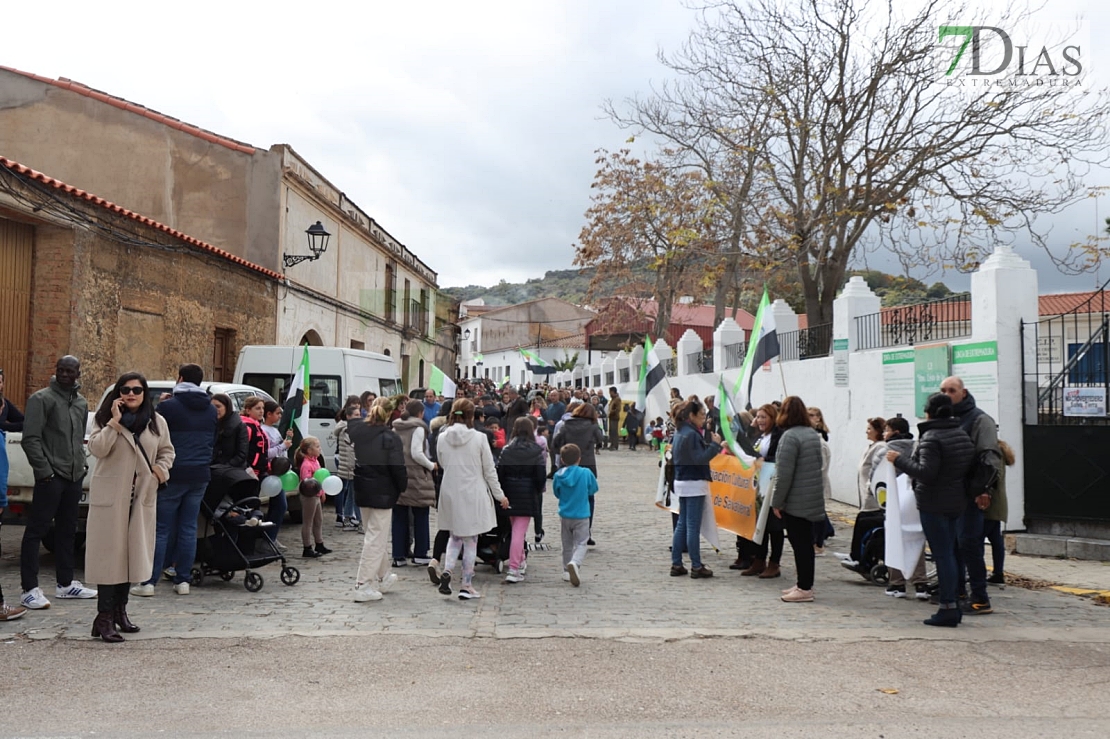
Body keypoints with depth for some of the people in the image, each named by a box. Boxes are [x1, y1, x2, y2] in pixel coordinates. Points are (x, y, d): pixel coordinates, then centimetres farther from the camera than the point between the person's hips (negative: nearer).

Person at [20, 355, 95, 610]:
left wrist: (80, 465, 13)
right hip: (51, 477, -7)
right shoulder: (42, 399, -6)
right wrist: (44, 471, -15)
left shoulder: (81, 403, 15)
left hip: (74, 477, 7)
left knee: (67, 531, 14)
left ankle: (66, 584, 23)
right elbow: (30, 439, -11)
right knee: (36, 530, -5)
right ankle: (30, 590, -3)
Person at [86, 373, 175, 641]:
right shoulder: (105, 418, 0)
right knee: (109, 553, -5)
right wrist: (115, 422, -19)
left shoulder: (157, 422, 8)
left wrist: (161, 469, 0)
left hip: (142, 497, 4)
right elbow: (96, 449, -14)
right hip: (110, 496, -4)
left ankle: (120, 610, 23)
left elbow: (167, 451, 18)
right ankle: (104, 616, -1)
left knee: (133, 553, 10)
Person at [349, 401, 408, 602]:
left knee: (377, 535, 21)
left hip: (361, 490, 7)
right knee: (376, 538, 0)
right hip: (382, 493, -7)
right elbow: (398, 468, -16)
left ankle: (383, 578, 34)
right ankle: (363, 586, 0)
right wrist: (402, 487, -1)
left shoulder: (355, 432, 3)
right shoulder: (390, 438, -15)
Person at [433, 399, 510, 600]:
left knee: (455, 536, 19)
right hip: (473, 494, -3)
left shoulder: (442, 438, -1)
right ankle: (466, 586, 11)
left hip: (449, 493, 3)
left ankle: (446, 570, -3)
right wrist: (500, 495, 5)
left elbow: (442, 464, 11)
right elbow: (489, 470, -4)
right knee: (470, 540, 7)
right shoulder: (479, 438, -10)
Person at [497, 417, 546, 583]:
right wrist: (539, 492, 9)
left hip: (510, 494, 3)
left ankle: (519, 562, 34)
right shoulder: (536, 451, -6)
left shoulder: (507, 450, 0)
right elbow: (541, 475, -8)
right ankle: (514, 569, -8)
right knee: (520, 531, -4)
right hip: (527, 495, -3)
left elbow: (500, 473, -1)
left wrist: (503, 493, 9)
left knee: (515, 528, 20)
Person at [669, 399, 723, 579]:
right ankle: (696, 567, 3)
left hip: (682, 482, 9)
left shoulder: (680, 432, 12)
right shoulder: (691, 434, -17)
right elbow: (700, 458, -22)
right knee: (693, 526, -3)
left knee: (682, 524, 11)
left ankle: (676, 564, 13)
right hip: (694, 484, -9)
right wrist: (715, 444, -13)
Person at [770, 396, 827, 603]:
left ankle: (804, 588, 2)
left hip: (796, 501, -8)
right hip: (813, 497, 9)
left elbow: (784, 473, -20)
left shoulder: (790, 436, -17)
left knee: (800, 544, -3)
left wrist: (776, 501, -12)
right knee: (806, 542, 15)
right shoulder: (813, 434, 11)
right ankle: (804, 584, 23)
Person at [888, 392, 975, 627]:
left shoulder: (931, 438, -17)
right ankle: (954, 606, 21)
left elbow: (926, 472, -24)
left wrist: (899, 459, -14)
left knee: (942, 555, -4)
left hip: (934, 504, -9)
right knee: (950, 553, 15)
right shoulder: (962, 435, 10)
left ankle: (948, 608, 0)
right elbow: (968, 467, 16)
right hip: (956, 502, 9)